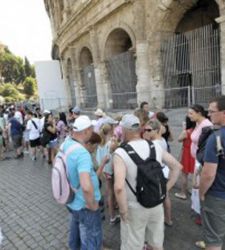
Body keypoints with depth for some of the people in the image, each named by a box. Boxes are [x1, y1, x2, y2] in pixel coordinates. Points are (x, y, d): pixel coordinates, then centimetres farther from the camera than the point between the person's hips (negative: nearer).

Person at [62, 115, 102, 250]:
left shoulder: (65, 144, -6)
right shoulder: (83, 153, -34)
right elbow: (86, 186, -44)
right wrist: (92, 205, -25)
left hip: (71, 200, 9)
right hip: (84, 206, -8)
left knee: (76, 226, 33)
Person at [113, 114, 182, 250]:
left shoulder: (120, 153, -21)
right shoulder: (155, 146, -5)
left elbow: (119, 187, -32)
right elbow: (177, 166, 1)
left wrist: (123, 211, -16)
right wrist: (166, 189, 5)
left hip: (135, 208, -4)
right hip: (157, 204, 5)